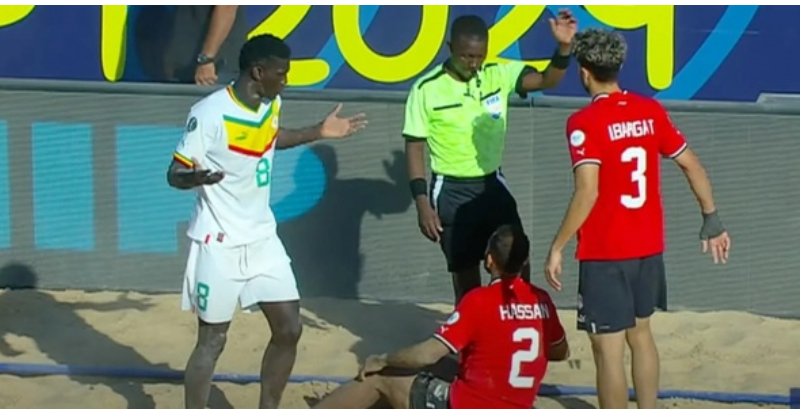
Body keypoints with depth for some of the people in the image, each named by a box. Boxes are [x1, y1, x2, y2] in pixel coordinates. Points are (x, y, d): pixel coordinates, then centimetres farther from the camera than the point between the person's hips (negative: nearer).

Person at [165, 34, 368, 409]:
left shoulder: (271, 105, 1)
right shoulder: (210, 113, -22)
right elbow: (174, 174, -18)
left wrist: (318, 133, 21)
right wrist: (197, 177, -40)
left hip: (262, 238, 7)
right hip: (219, 243, -7)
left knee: (289, 328, 6)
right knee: (212, 339, -1)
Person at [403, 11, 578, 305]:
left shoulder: (499, 75, -2)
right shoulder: (427, 89, -12)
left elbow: (547, 80, -13)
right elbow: (414, 147, -9)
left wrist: (563, 47, -32)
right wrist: (422, 203, -14)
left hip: (492, 185, 3)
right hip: (451, 192, -3)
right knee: (465, 274, 4)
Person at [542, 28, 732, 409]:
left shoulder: (584, 123, -15)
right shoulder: (650, 111, 3)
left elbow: (587, 193, -24)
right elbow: (691, 165, 8)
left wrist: (557, 247, -18)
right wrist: (712, 222, 18)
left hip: (605, 253, -6)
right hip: (649, 247, 7)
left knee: (608, 349, -1)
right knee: (640, 334, 22)